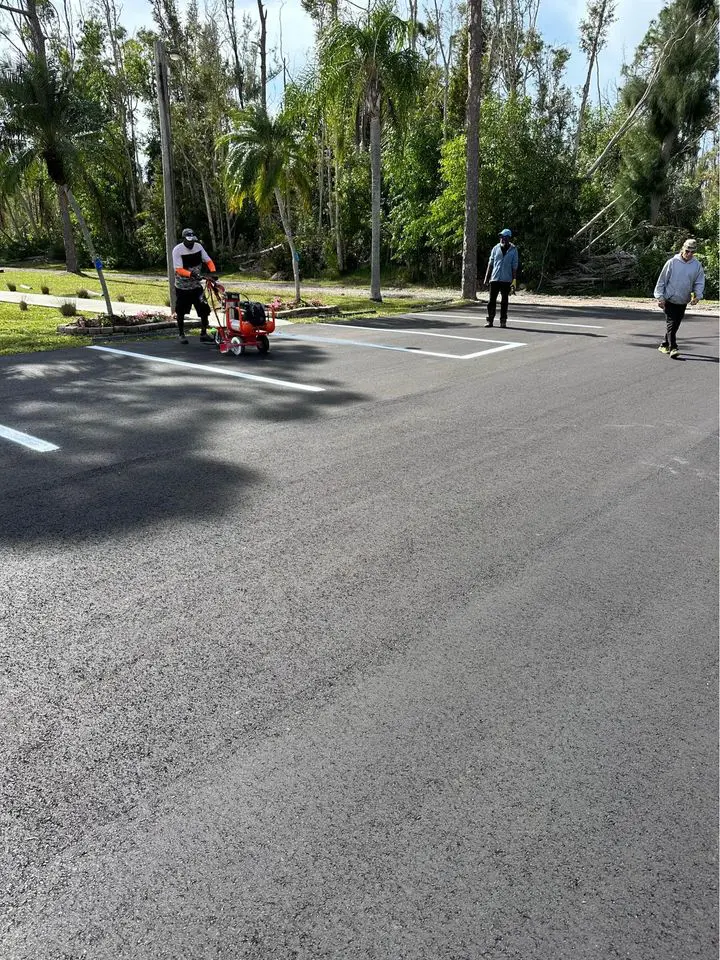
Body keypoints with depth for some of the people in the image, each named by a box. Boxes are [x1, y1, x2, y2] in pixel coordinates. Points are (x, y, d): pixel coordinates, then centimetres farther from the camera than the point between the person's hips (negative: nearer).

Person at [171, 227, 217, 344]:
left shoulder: (198, 246, -2)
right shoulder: (177, 250, -15)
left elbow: (208, 261, 1)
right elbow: (178, 269, -22)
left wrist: (213, 272, -20)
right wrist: (191, 274, -40)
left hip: (196, 285, 3)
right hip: (182, 287, -3)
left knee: (204, 310, -7)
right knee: (181, 312, 7)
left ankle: (204, 334, 4)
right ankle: (181, 334, 24)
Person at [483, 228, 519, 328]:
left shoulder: (513, 250, 2)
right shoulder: (496, 248, 6)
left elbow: (514, 266, 2)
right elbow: (490, 263, 9)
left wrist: (514, 280, -4)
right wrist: (486, 277, 4)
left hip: (506, 279, -1)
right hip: (495, 278, 1)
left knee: (504, 301, 4)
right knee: (492, 300, -1)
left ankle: (503, 321, 10)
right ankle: (490, 320, 5)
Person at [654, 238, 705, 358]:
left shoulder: (697, 265, 1)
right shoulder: (672, 262, -6)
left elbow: (699, 282, 3)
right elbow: (662, 280, -2)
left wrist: (697, 296, -15)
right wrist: (660, 297, -6)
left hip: (683, 302, 4)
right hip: (669, 300, -4)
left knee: (675, 325, 10)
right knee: (671, 323, -12)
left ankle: (664, 345, 24)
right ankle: (673, 348, -15)